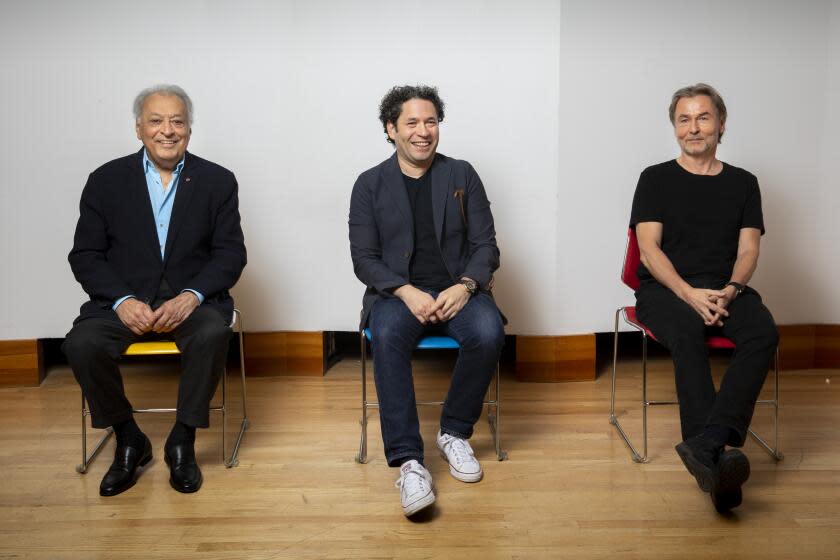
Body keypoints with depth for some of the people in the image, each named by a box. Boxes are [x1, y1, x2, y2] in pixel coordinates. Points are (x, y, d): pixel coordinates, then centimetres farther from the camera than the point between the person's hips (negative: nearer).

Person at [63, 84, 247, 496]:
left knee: (212, 334, -33)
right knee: (81, 344, -26)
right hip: (124, 300, 1)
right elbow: (85, 255, 3)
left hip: (191, 300, -1)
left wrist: (191, 296, -17)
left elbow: (230, 254, 1)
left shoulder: (217, 181, 4)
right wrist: (123, 300, -15)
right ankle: (129, 442, -2)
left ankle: (182, 443, -11)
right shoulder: (106, 180, 6)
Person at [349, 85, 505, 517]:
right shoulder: (370, 184, 5)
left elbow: (485, 245, 5)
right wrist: (407, 292, -18)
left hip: (457, 289, 1)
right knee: (387, 336, -35)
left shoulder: (462, 176, 8)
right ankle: (408, 461, -31)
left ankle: (454, 433, -7)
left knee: (488, 332, -31)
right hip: (397, 292, -1)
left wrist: (465, 286, -16)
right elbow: (364, 258, 0)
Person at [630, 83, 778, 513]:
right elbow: (648, 247, -1)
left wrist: (729, 291, -15)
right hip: (665, 288, -2)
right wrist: (690, 294, -17)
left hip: (725, 289, 2)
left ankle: (706, 445, -44)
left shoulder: (743, 183, 17)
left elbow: (748, 250, 8)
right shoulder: (656, 179, 10)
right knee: (687, 334, -36)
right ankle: (720, 452, -43)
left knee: (763, 332, -31)